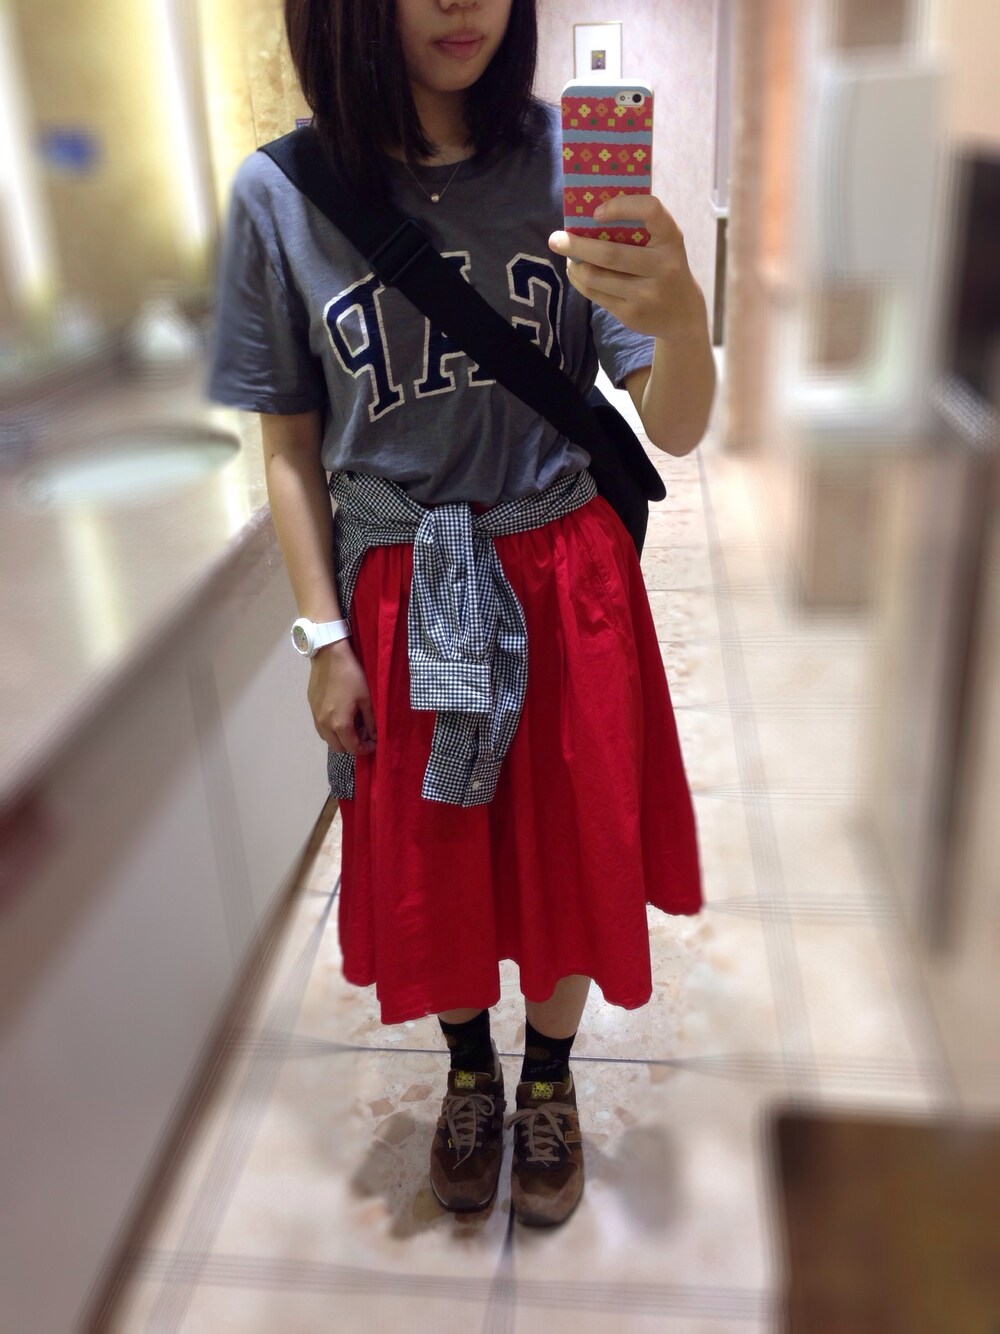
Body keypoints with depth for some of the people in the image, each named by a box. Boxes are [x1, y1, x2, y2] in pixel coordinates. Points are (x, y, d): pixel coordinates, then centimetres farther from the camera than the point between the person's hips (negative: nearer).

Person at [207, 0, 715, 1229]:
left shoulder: (572, 160, -10)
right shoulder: (280, 194, -9)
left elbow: (675, 429, -15)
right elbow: (290, 447, -1)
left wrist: (681, 317, -37)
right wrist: (326, 637, -3)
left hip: (564, 583, 0)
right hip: (399, 594, 0)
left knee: (564, 851, 14)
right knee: (429, 863, 16)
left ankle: (548, 1080, 43)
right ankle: (470, 1071, 46)